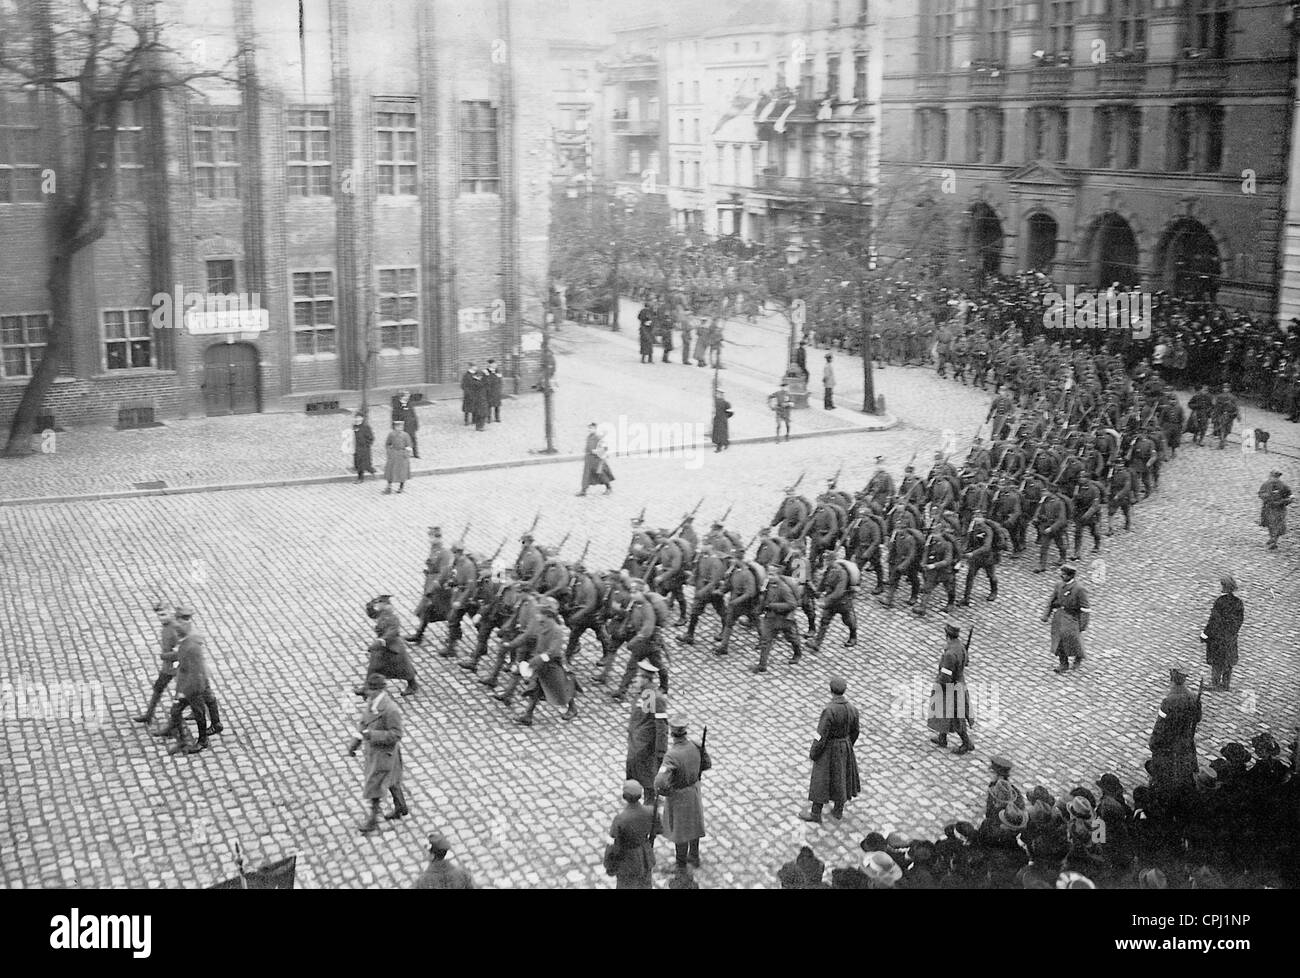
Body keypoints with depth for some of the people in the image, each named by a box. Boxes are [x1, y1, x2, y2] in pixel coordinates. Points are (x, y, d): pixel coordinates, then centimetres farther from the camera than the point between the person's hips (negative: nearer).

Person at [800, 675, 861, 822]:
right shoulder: (852, 709, -13)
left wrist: (813, 753, -9)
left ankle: (816, 813, 25)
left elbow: (821, 735, -24)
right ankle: (838, 810, 37)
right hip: (845, 748, 5)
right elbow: (854, 732, 2)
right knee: (840, 777, 22)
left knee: (821, 780, 11)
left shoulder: (828, 710, -31)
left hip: (828, 749, -5)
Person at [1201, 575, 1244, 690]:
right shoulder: (1238, 602, -4)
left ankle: (1215, 684, 11)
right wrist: (1234, 631, 19)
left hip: (1218, 634, -6)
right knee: (1228, 659, 16)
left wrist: (1205, 634, -13)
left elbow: (1214, 619, -20)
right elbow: (1240, 619, 4)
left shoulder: (1220, 601, -22)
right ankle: (1225, 684, 25)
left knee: (1216, 660, 6)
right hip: (1231, 635, 6)